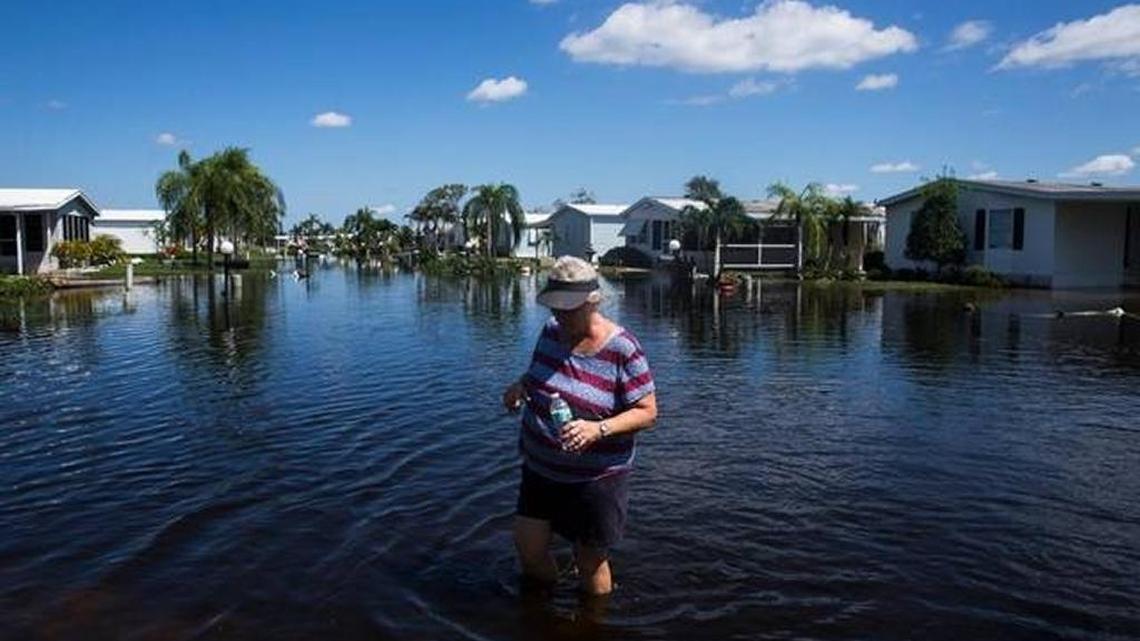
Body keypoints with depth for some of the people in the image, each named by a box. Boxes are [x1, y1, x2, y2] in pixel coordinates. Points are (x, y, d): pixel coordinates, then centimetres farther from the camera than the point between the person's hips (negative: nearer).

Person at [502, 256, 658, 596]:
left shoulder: (622, 349, -19)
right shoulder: (551, 331, -1)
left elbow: (648, 412, -16)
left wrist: (599, 429, -32)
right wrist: (521, 385, -6)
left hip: (595, 476, -5)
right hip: (540, 467, 5)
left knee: (589, 561, 8)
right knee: (528, 549, 8)